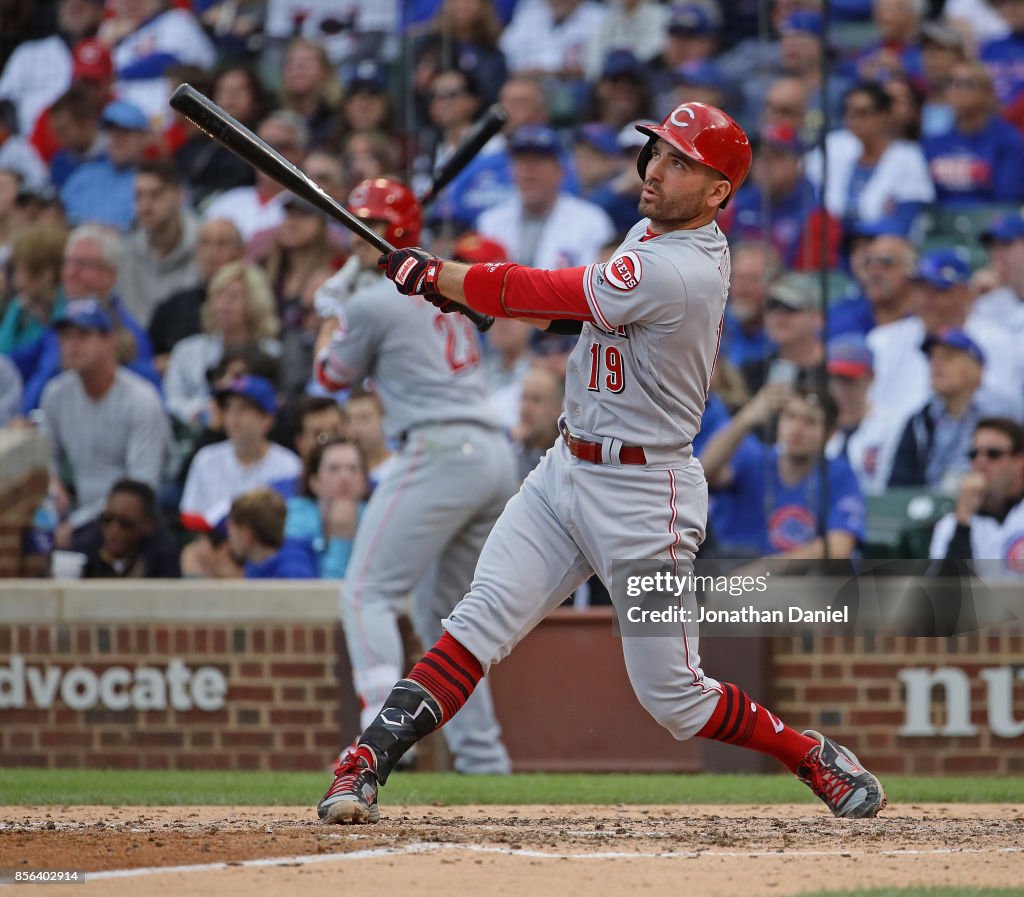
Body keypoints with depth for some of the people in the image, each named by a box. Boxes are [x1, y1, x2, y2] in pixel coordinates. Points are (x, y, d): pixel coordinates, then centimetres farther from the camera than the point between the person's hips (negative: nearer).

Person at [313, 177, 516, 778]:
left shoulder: (373, 304, -4)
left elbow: (333, 375, 12)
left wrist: (329, 315, 26)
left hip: (440, 453, -9)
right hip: (496, 453, 9)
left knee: (368, 592, -11)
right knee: (442, 610, 19)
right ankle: (482, 756, 16)